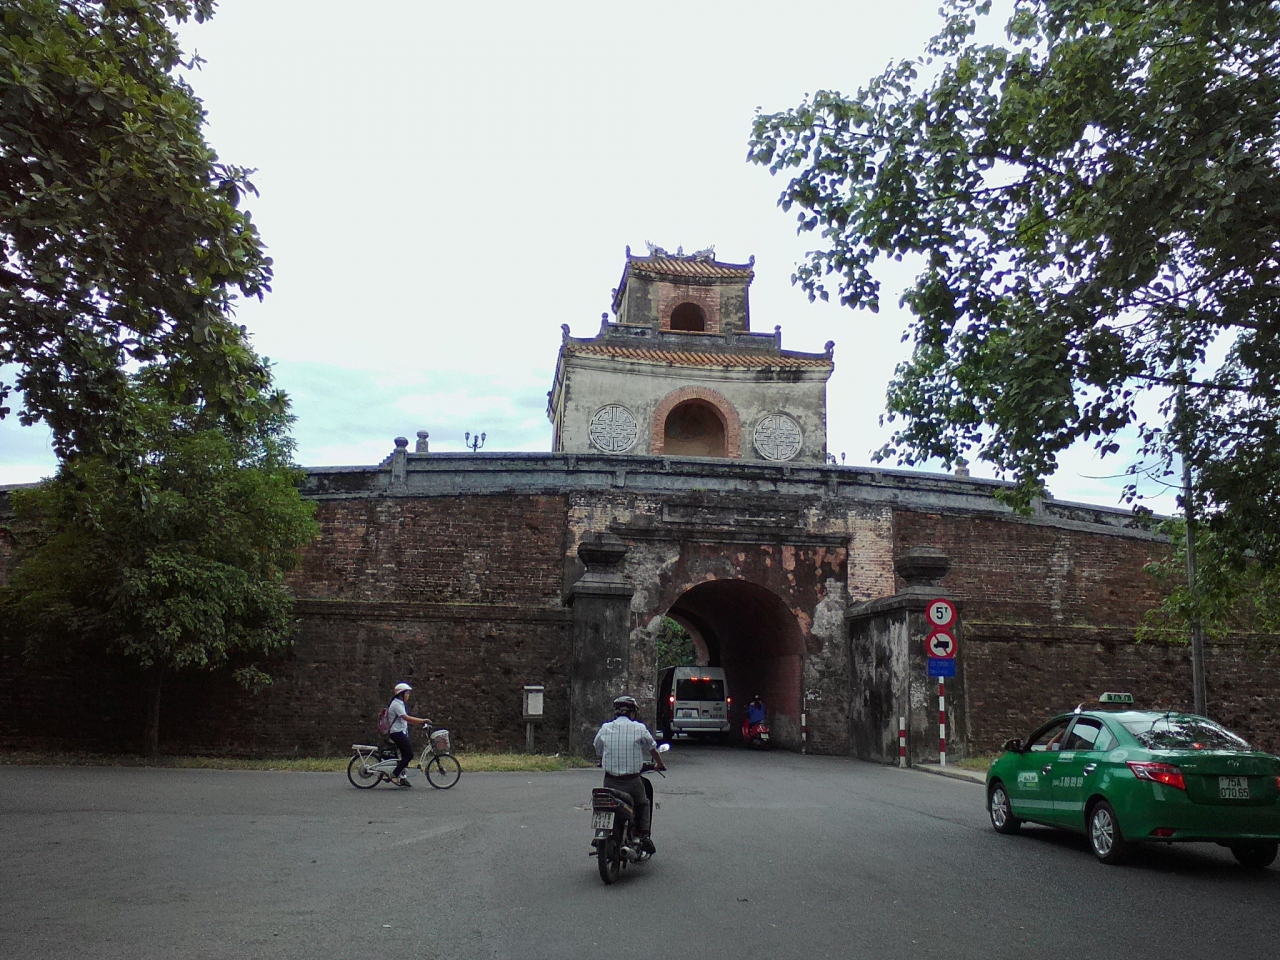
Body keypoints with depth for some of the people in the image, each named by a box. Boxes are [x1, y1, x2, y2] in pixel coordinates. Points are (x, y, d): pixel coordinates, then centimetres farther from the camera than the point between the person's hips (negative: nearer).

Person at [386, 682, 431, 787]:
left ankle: (402, 777, 13)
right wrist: (422, 720, -26)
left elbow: (405, 719, 19)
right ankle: (394, 775, -8)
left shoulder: (400, 704, 17)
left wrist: (419, 722, 9)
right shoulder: (396, 704, -15)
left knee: (406, 754, 10)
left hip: (401, 732, 10)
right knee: (409, 755, -11)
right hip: (397, 732, -10)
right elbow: (407, 718, -26)